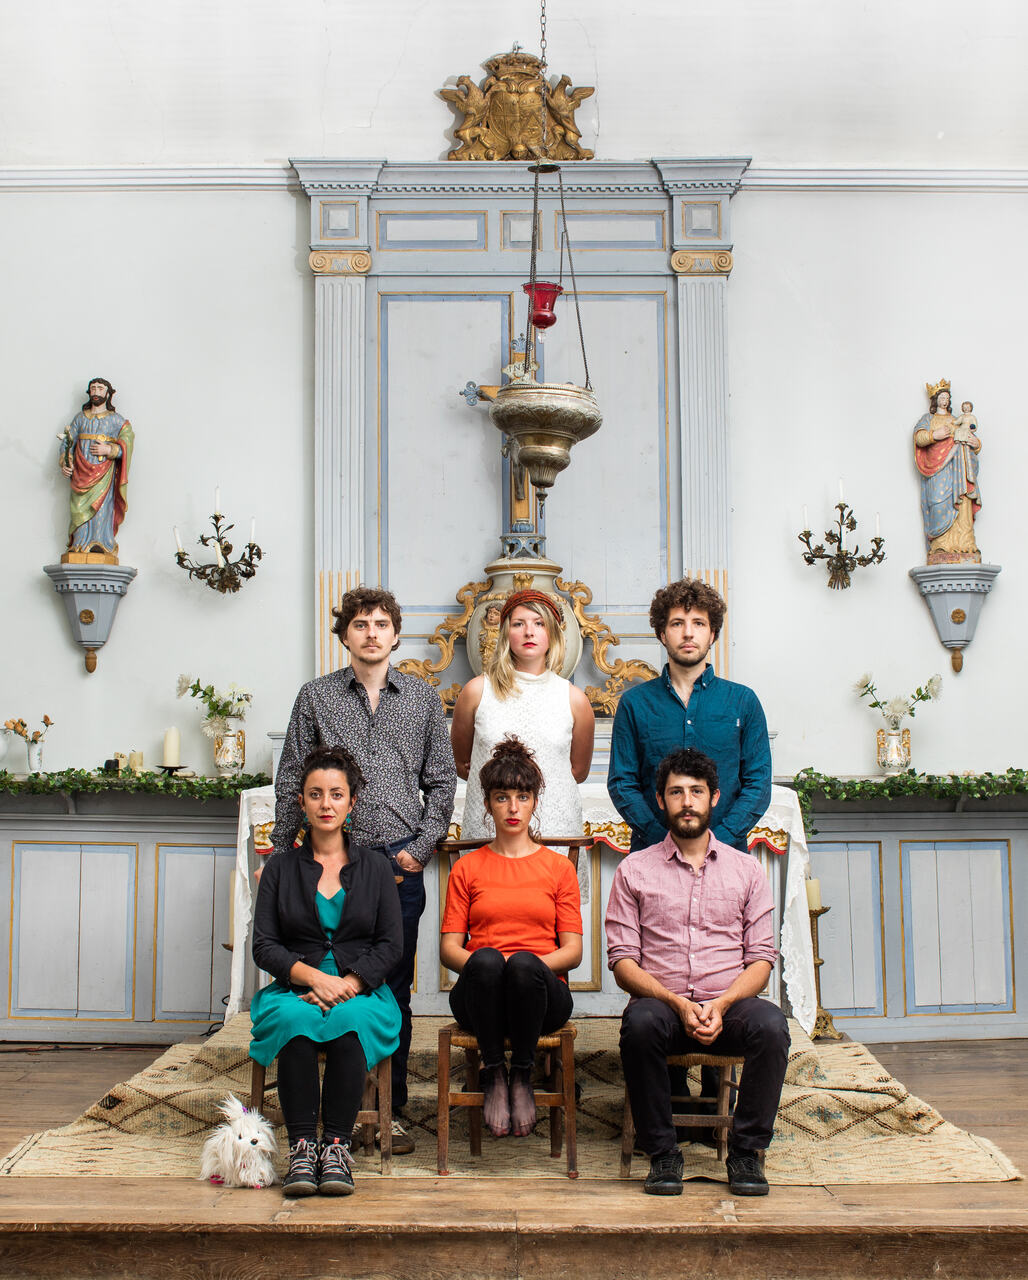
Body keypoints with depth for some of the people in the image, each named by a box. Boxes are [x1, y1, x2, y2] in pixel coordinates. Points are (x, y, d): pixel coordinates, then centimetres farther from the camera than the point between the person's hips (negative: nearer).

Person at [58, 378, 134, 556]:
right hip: (81, 473, 3)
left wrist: (109, 450, -13)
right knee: (80, 508, -8)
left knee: (100, 507, -14)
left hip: (103, 473, -3)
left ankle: (100, 547, -15)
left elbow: (127, 443, 2)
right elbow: (67, 442, 18)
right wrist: (64, 464, 3)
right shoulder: (80, 418, 20)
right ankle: (80, 547, -9)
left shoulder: (115, 420, 12)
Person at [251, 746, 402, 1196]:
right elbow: (264, 946, 5)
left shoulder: (374, 868, 12)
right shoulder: (280, 869, 13)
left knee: (349, 1020, -35)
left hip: (361, 991, 0)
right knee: (295, 1019, -34)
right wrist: (313, 976, -14)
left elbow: (390, 944, 5)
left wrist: (347, 985, -13)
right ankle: (301, 1146, -30)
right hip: (295, 989, 1)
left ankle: (337, 1145, -29)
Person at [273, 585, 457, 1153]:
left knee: (394, 989, 6)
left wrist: (421, 847, -1)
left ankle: (392, 1111, 16)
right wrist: (282, 858, 3)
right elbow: (290, 784, 7)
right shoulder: (315, 697, 6)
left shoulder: (422, 698, 9)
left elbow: (441, 782, 10)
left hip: (399, 859, 1)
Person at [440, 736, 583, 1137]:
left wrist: (530, 965, -13)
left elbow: (573, 950, 7)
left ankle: (522, 1077, -16)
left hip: (542, 992, 0)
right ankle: (493, 1075, -19)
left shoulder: (558, 867, 14)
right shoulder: (467, 868, 15)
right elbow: (449, 947, 8)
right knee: (487, 959, -35)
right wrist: (482, 964, -14)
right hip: (479, 998, 0)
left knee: (524, 964, -36)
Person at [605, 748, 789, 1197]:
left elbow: (761, 958, 7)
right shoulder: (634, 870, 9)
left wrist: (720, 1004, -12)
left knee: (770, 1023, -31)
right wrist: (678, 1004, -14)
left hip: (728, 1006, 1)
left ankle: (747, 1151, -14)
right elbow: (622, 961, 2)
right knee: (640, 1022, -35)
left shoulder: (746, 869, 14)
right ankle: (661, 1153, -17)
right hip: (662, 1003, -1)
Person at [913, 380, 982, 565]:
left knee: (962, 505, -11)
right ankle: (941, 549, -24)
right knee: (942, 503, -18)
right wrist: (934, 435, -17)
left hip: (959, 465, 4)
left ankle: (963, 547, -17)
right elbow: (918, 437, 1)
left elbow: (972, 438, 28)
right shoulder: (928, 419, 20)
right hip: (939, 466, -4)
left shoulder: (957, 421, 32)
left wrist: (976, 443, 4)